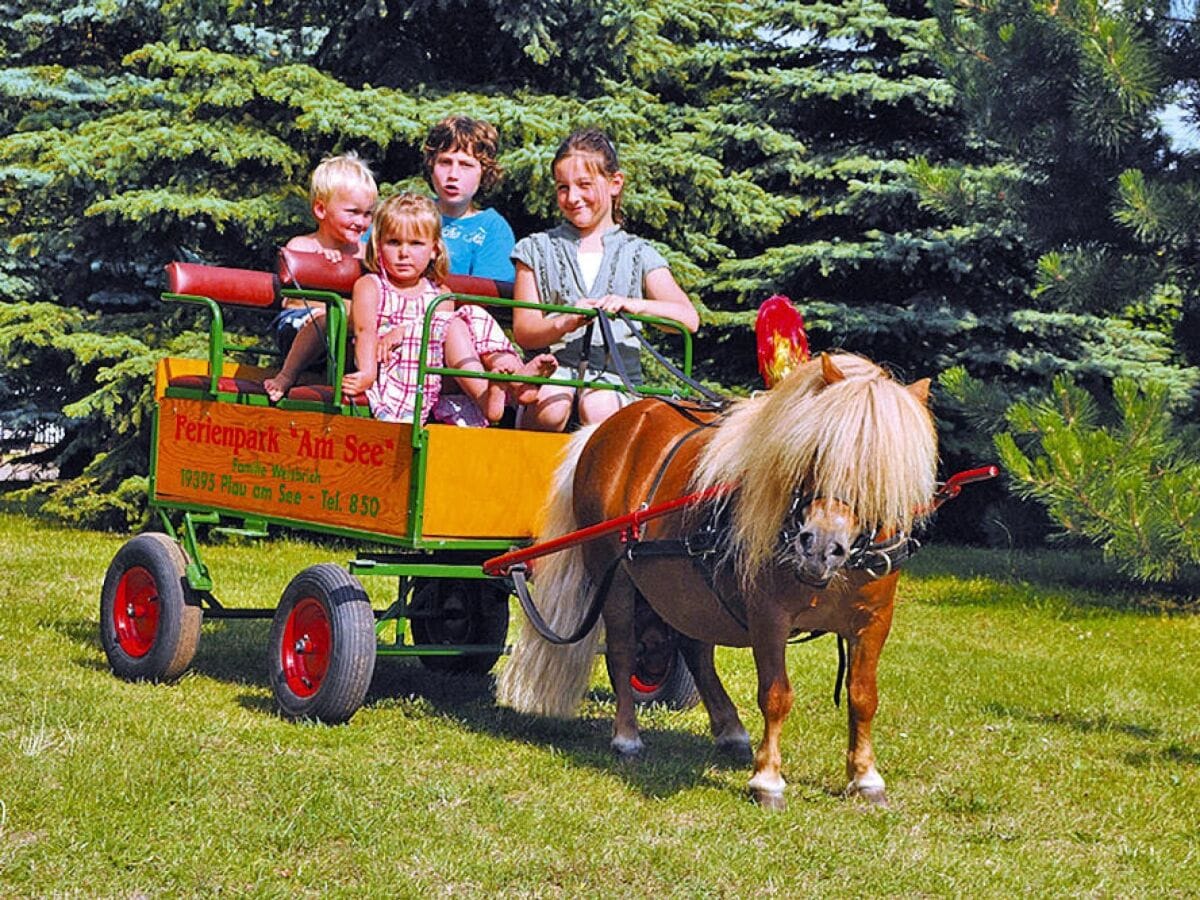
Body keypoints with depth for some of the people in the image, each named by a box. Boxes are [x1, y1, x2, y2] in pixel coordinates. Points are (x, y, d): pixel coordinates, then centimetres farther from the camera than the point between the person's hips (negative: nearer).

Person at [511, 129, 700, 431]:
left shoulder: (637, 254, 14)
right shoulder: (537, 249, 16)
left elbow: (689, 319, -1)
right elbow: (523, 332, 4)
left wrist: (633, 305, -20)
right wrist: (566, 323, -18)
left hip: (613, 375, -1)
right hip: (551, 370, 1)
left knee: (598, 408, -35)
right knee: (552, 404, -33)